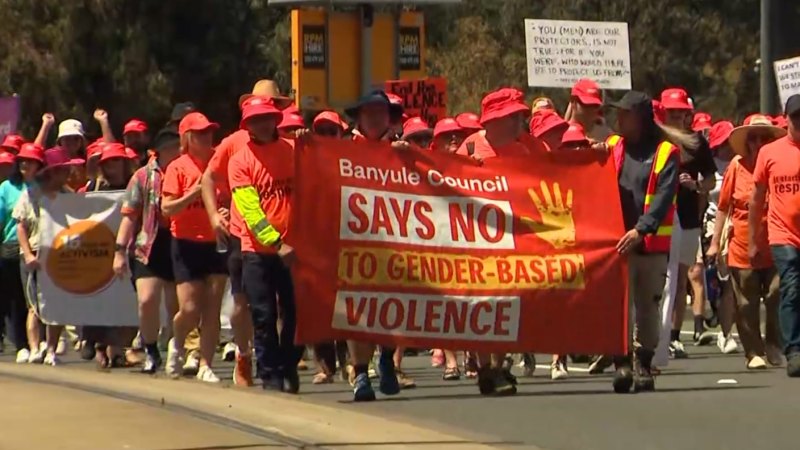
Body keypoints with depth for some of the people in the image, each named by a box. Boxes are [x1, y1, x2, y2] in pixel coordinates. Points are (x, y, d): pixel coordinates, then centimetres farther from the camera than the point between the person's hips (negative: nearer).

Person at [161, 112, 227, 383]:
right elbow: (167, 209, -9)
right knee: (190, 309, -5)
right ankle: (177, 345, 25)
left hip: (216, 243, 3)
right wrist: (195, 192, -20)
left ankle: (206, 366, 4)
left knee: (212, 309, -1)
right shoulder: (178, 167, -4)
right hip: (187, 244, -3)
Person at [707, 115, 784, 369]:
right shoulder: (738, 165, 0)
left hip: (774, 247, 0)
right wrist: (715, 243, 5)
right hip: (742, 248, 0)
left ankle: (774, 348, 12)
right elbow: (723, 206, 5)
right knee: (746, 305, 3)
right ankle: (754, 353, 12)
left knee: (777, 299, -4)